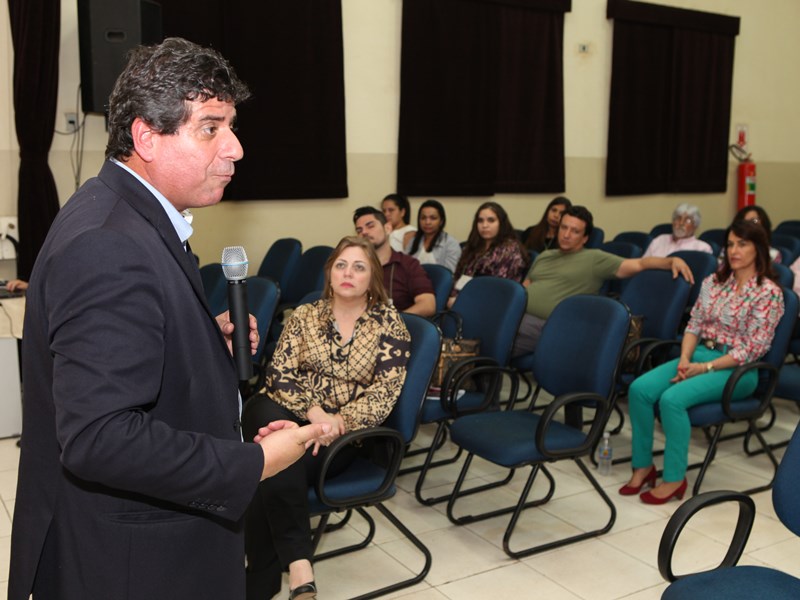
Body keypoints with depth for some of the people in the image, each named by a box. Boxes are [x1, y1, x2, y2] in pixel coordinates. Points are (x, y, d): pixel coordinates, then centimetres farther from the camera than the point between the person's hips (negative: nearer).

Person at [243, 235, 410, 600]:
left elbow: (385, 392, -7)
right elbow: (278, 374, -1)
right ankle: (298, 568, -33)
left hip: (346, 433, -2)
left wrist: (339, 421, -22)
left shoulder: (389, 324, 3)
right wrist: (312, 410, -19)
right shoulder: (304, 316, 9)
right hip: (292, 416, 2)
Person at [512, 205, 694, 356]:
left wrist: (672, 260, -13)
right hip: (517, 314, 6)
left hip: (541, 324, -6)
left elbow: (639, 264, 2)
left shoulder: (594, 259, 8)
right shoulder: (544, 256, 27)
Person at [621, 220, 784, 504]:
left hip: (736, 369, -6)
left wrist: (705, 368, -17)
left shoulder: (768, 292, -8)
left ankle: (674, 478, -16)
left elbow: (753, 348, -12)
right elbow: (694, 325, 11)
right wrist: (685, 358, -8)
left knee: (672, 398, -31)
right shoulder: (713, 281, 12)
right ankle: (642, 466, -7)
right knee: (639, 389, -19)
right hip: (698, 355, 6)